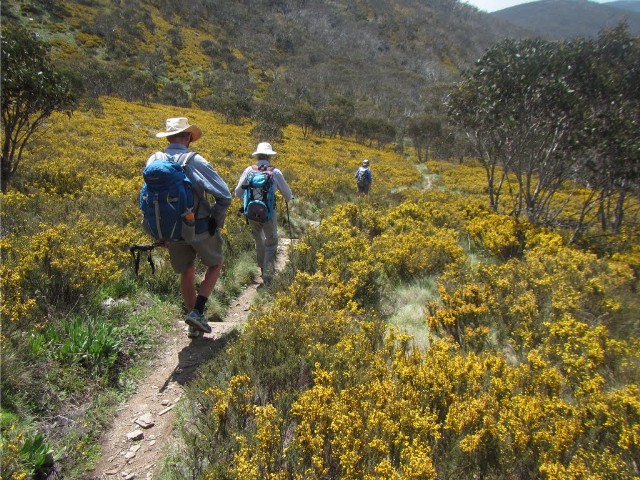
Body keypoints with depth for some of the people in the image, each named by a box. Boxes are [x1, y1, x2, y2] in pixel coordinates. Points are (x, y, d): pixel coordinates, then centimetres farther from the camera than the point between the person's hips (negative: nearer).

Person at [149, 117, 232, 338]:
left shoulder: (153, 162, -1)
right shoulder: (195, 161, -16)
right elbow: (224, 196, -18)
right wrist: (216, 221, -2)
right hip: (201, 229, -4)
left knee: (186, 273, 21)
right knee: (215, 265, 20)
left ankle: (195, 325, 28)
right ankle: (197, 312, 8)